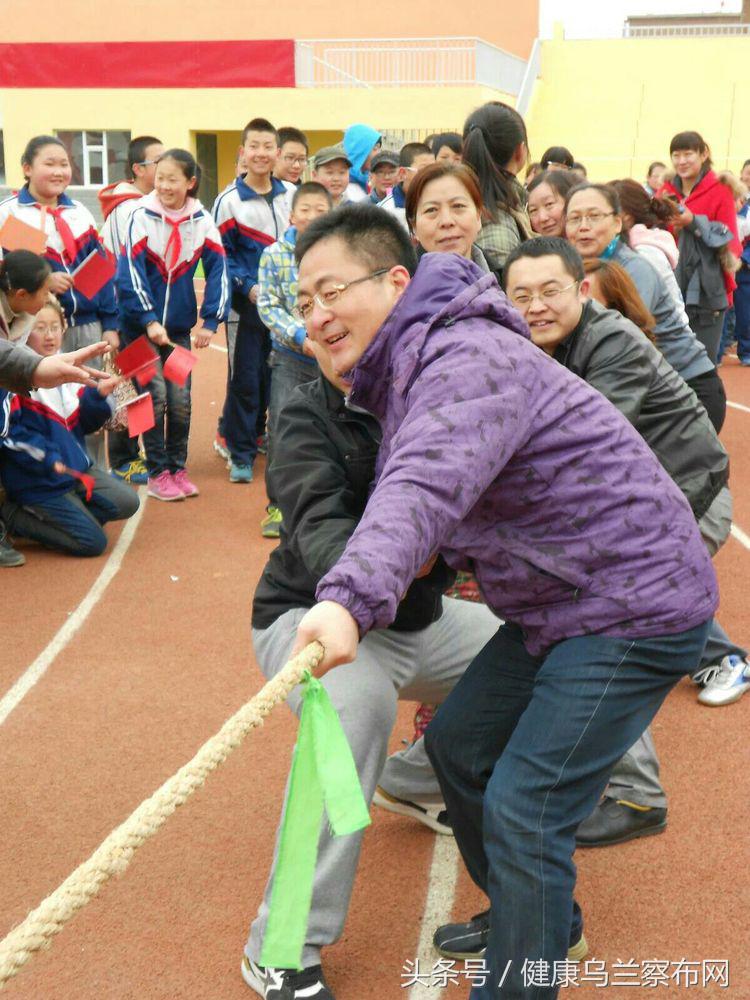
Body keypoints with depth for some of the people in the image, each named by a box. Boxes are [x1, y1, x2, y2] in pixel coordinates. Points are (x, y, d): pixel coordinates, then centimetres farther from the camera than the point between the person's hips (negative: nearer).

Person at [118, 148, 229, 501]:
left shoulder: (203, 221, -2)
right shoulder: (142, 217, -10)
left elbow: (218, 271, -3)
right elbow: (129, 273, -15)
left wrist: (210, 321, -11)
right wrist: (149, 321, -21)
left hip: (180, 326, 3)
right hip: (141, 324, -3)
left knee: (180, 400, 4)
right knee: (155, 397, -5)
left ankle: (177, 468, 20)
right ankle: (157, 473, 8)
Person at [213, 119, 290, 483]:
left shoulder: (290, 195, 9)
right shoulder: (229, 201, -5)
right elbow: (221, 255, -4)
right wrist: (248, 287, -13)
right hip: (249, 303, -5)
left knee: (272, 375, 11)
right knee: (245, 378, -5)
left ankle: (254, 430, 29)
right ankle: (240, 453, 3)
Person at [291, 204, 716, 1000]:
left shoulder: (468, 359, -25)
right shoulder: (408, 367, 10)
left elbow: (427, 487, -44)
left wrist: (352, 599, -58)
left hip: (635, 606, -10)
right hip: (556, 606, 10)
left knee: (523, 809, -13)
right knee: (458, 746, 17)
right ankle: (540, 929, 37)